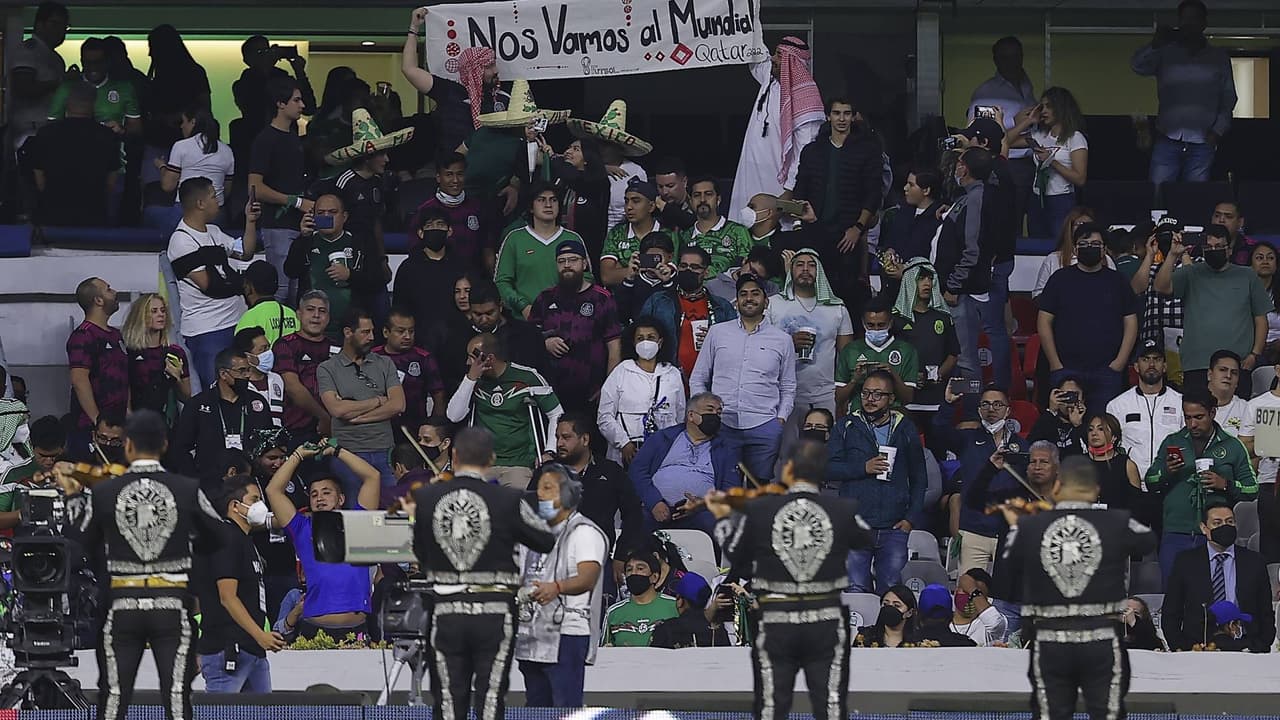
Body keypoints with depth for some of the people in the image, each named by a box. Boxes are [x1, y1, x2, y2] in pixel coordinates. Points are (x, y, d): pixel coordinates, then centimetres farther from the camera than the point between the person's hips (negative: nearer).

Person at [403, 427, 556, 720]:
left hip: (445, 611, 2)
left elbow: (417, 552, 6)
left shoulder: (424, 499, -2)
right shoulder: (508, 502, -8)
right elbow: (547, 541, 4)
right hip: (494, 613, -2)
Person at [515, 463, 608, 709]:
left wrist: (556, 588, -40)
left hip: (567, 635, -9)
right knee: (536, 706, 7)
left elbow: (588, 578, -23)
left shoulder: (584, 532, -6)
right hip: (532, 638, 9)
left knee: (566, 710, -15)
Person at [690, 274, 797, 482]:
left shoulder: (782, 340, 11)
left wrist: (781, 418, 1)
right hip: (721, 424, 0)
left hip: (763, 427, 0)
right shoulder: (717, 332, 12)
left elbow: (788, 388, 16)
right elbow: (697, 379, 15)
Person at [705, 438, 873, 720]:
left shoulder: (757, 511, -8)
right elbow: (865, 539, 15)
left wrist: (724, 519, 21)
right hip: (827, 622, 0)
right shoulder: (843, 511, -7)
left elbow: (737, 559, 4)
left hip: (776, 623, 0)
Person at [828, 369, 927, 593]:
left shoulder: (905, 429, 11)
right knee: (855, 589, -5)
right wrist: (863, 468, -10)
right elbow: (827, 469, 2)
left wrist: (912, 518, 2)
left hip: (895, 527, 1)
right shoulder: (848, 427, 8)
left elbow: (919, 478, 13)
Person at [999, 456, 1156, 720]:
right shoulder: (1116, 524, -6)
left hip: (1050, 643, 1)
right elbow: (1149, 539, 15)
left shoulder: (1029, 527, -5)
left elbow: (1010, 564, 12)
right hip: (1102, 640, -1)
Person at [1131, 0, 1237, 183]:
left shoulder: (1218, 58, 12)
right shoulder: (1165, 53, 9)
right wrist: (1156, 43, -25)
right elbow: (1137, 65, -8)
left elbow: (1228, 98, 13)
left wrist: (1218, 129, -2)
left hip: (1202, 142, 0)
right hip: (1168, 140, 0)